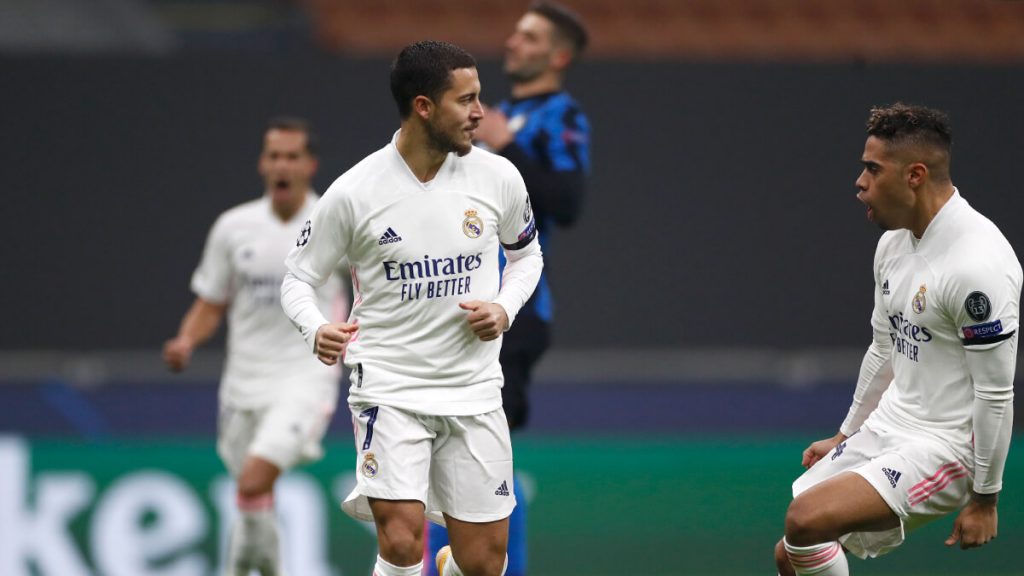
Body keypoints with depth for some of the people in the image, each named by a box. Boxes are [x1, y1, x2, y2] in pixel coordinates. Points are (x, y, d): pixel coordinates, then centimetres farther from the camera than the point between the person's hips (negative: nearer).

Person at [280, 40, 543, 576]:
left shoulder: (498, 176, -2)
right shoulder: (354, 191, -10)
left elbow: (526, 254, 17)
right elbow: (297, 278, 1)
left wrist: (505, 308, -4)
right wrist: (317, 331, -20)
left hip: (474, 390, 3)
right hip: (389, 385, -3)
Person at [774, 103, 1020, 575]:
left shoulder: (978, 264, -24)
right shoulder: (895, 241, 7)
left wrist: (985, 499, -16)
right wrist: (845, 436, 27)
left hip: (945, 448, -9)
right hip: (886, 430, 9)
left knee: (807, 519, -27)